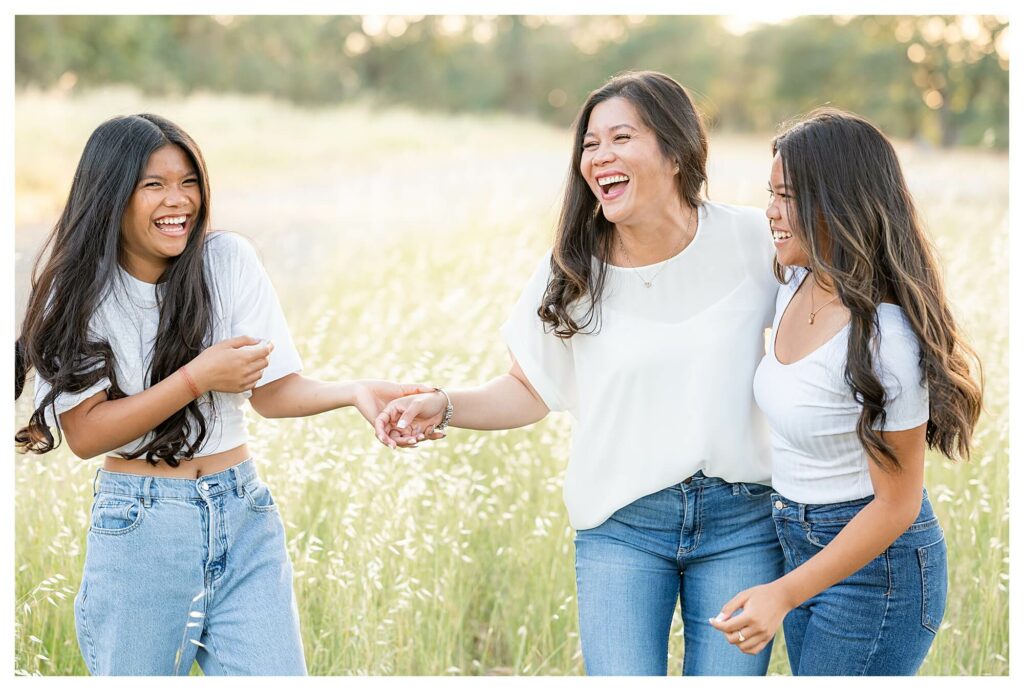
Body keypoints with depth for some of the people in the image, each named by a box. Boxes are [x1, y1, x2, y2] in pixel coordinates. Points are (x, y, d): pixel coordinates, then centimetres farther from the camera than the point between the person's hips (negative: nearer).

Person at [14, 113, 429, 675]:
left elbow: (271, 390, -1)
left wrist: (354, 393, -20)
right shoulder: (77, 290, -5)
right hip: (139, 524, -1)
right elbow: (83, 434, -11)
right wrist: (199, 377, -18)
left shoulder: (229, 261, -2)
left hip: (244, 516, 2)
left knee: (275, 670, -3)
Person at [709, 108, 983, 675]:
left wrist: (784, 595, -26)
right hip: (803, 545, 9)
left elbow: (896, 504, -21)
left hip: (876, 567, -8)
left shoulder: (885, 338, -25)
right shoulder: (796, 286, -1)